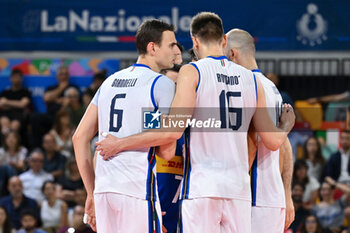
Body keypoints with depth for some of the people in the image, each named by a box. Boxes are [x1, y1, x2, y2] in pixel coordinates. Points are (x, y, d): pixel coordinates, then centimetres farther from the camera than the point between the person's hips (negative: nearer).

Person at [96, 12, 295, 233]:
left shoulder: (192, 72, -3)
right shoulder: (251, 79, 12)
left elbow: (173, 131, -13)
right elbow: (273, 141, 13)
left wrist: (119, 144, -4)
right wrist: (287, 126, 37)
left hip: (201, 187, -4)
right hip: (239, 189, 4)